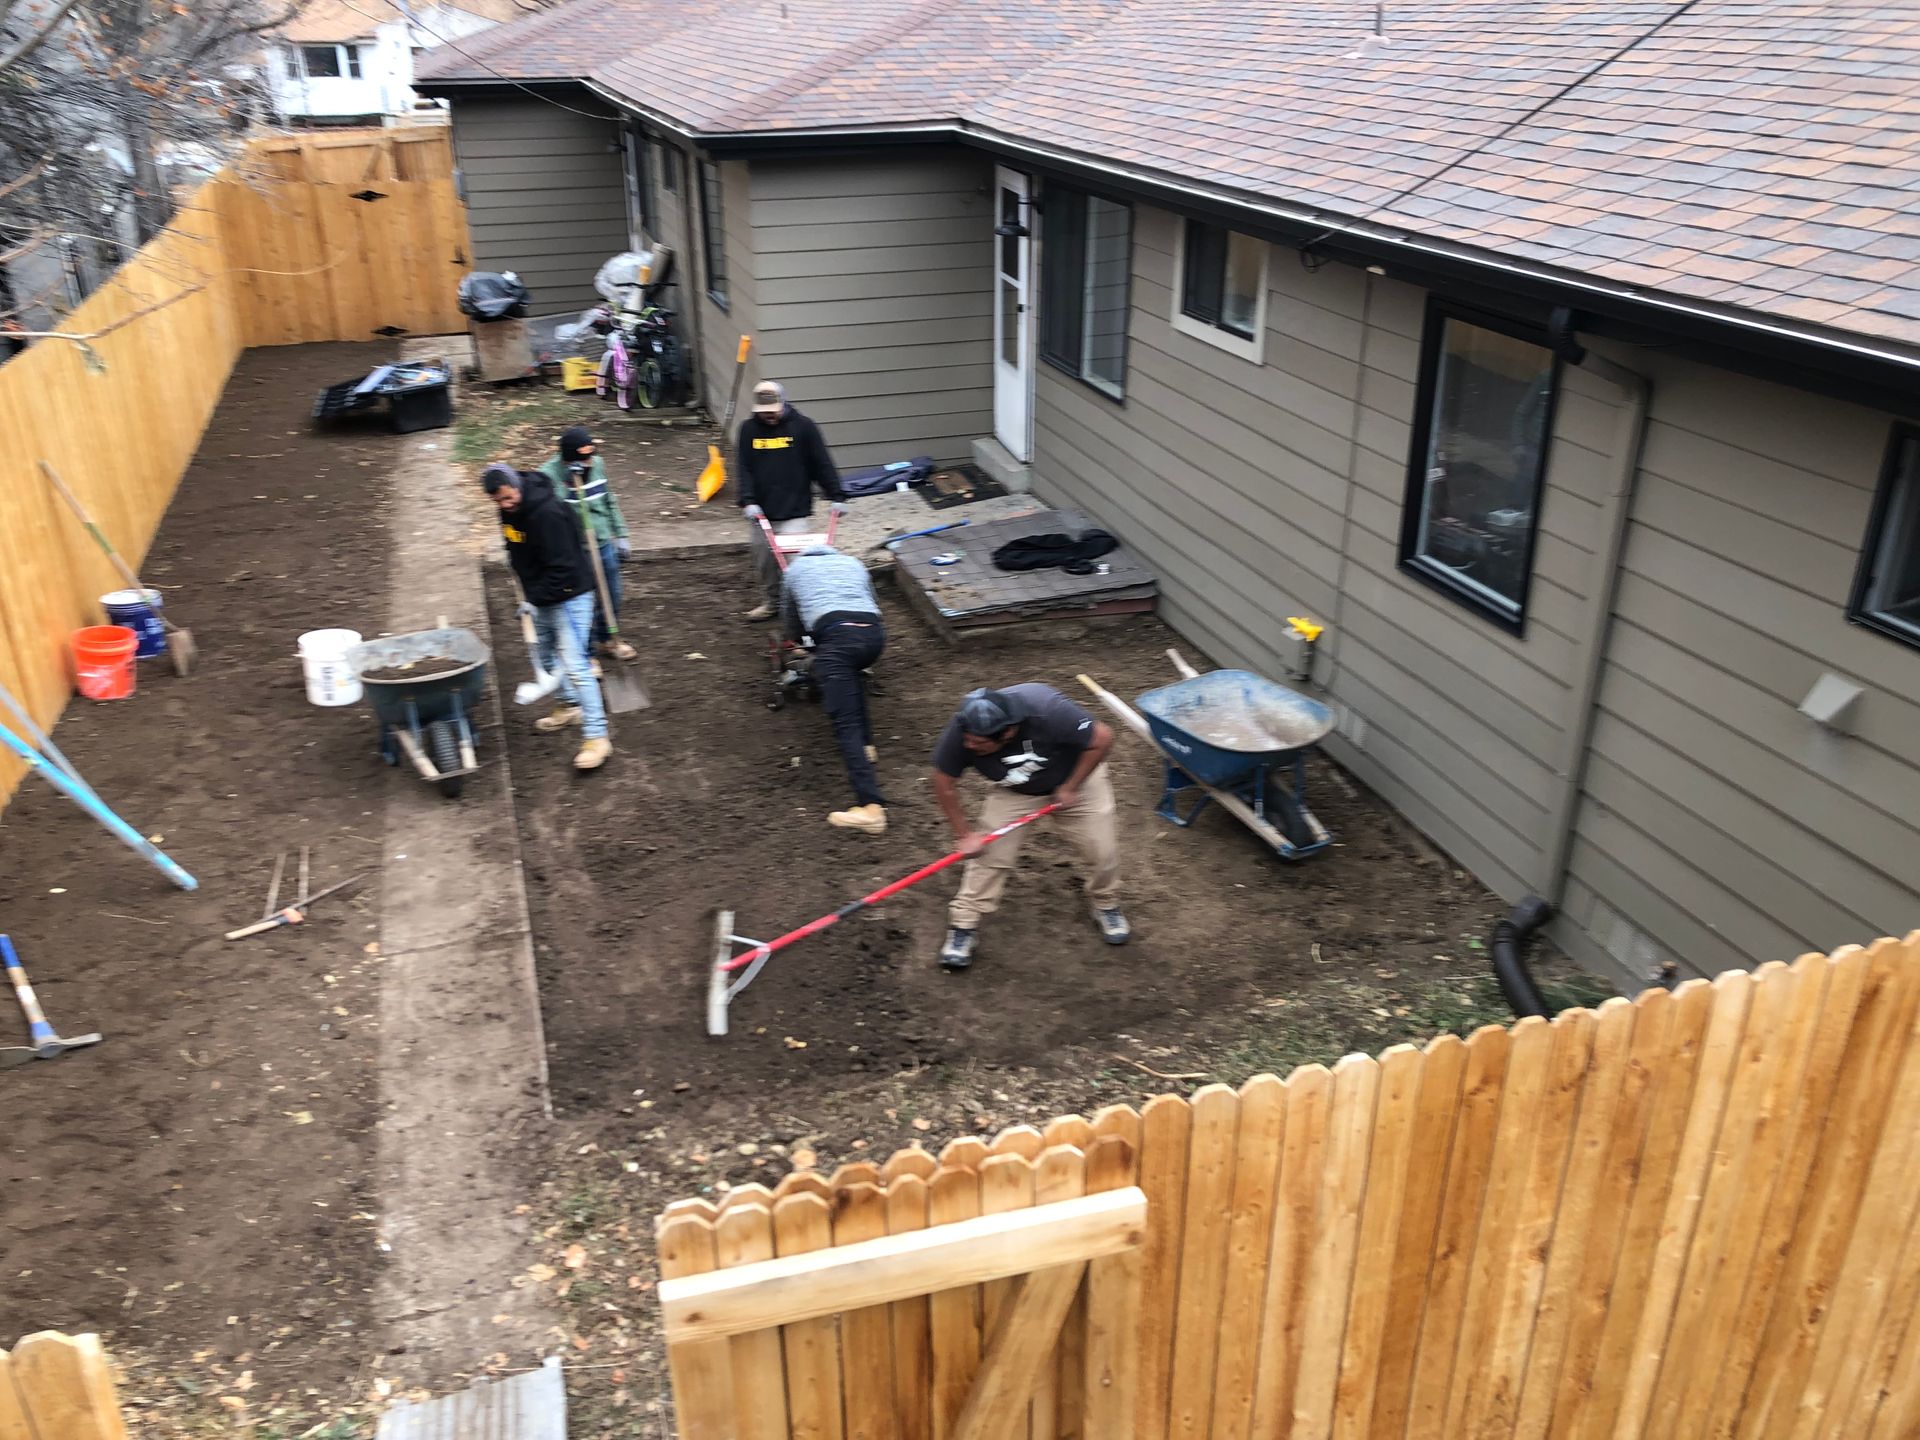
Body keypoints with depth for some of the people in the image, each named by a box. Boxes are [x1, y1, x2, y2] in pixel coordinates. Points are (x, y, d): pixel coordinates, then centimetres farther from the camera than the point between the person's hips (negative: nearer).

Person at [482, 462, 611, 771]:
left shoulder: (547, 513, -28)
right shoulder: (510, 511, 1)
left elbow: (561, 567, -28)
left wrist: (536, 599, -24)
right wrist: (529, 594, 11)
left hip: (569, 596, -9)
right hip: (541, 596, 9)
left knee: (574, 665, -13)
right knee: (546, 657, 21)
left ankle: (596, 737, -10)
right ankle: (569, 706, 43)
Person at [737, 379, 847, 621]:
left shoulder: (803, 426, -6)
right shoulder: (749, 429, 2)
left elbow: (823, 465, -3)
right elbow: (745, 469, 1)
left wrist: (837, 497, -5)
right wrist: (748, 501, -11)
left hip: (795, 512, -4)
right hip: (761, 512, 4)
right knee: (764, 561, 13)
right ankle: (770, 601, 32)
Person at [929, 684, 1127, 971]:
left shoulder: (1048, 711, -42)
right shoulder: (962, 730, -35)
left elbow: (1102, 739, -26)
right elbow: (944, 783, -16)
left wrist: (1070, 788, -19)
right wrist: (965, 833, -12)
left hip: (1077, 775, -1)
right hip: (1014, 791, 1)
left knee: (1101, 849, -2)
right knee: (989, 852, -9)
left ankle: (1106, 906, 26)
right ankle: (964, 924, 7)